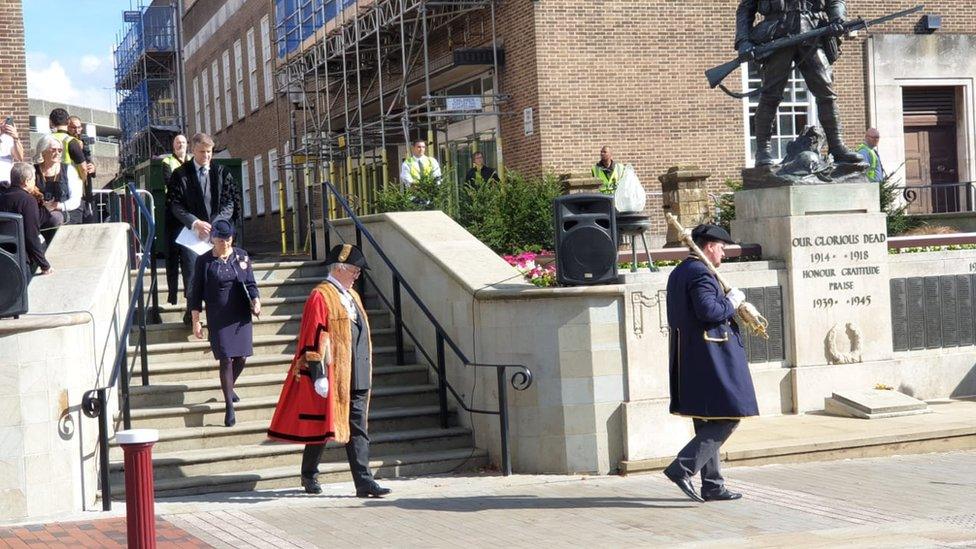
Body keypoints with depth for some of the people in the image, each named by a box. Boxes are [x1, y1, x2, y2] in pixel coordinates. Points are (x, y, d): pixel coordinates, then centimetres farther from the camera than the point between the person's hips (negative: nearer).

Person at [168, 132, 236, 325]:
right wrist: (195, 223, -15)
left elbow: (228, 204, 5)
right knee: (192, 274, -6)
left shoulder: (221, 173, 10)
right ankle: (192, 311, 6)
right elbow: (175, 205, -1)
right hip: (191, 231, -1)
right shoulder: (181, 174, 5)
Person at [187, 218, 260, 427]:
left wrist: (256, 302, -13)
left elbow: (250, 283, 6)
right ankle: (229, 407, -1)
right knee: (226, 359, -7)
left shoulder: (242, 257, 4)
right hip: (218, 319, -3)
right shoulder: (204, 261, -3)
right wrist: (196, 321, -3)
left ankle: (229, 387, 38)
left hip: (240, 316, 3)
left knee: (241, 357, 5)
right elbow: (196, 293, 0)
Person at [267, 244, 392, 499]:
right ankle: (309, 476, 23)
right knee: (321, 426, 6)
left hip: (356, 378, 8)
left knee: (357, 430, 3)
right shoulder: (320, 297, -10)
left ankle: (364, 482, 0)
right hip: (331, 377, -7)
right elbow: (314, 338, -15)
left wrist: (366, 372, 19)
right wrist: (319, 375, -19)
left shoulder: (351, 295, 15)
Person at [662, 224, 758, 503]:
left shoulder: (678, 273, 17)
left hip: (688, 359, 11)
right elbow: (708, 311, -26)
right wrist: (731, 302, -10)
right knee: (728, 418, -6)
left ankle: (712, 486, 15)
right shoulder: (700, 273, -15)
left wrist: (724, 301, 16)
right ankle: (682, 468, -13)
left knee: (708, 423, 13)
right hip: (711, 359, -11)